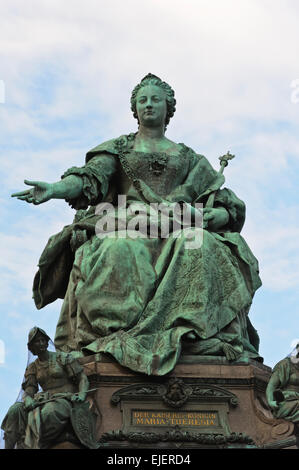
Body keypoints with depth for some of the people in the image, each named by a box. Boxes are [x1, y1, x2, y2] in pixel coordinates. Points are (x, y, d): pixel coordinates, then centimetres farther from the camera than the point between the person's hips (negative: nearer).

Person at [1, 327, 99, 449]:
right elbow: (28, 391, 4)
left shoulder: (63, 358, 1)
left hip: (67, 403, -4)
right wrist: (28, 399, -21)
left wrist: (82, 395, -22)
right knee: (15, 411, -24)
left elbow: (83, 379, -1)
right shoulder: (32, 368, 13)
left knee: (46, 415, -39)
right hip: (46, 401, 5)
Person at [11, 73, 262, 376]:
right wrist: (55, 189, -21)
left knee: (200, 249, -36)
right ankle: (119, 339, -44)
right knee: (120, 253, -39)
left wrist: (209, 215, -10)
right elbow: (88, 178, 1)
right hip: (126, 226, -1)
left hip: (175, 231, 1)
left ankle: (194, 338, -42)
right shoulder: (118, 148, 22)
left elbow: (229, 206, 15)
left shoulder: (187, 157, 24)